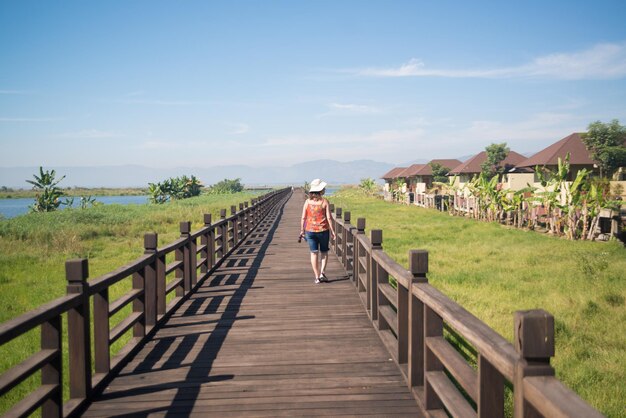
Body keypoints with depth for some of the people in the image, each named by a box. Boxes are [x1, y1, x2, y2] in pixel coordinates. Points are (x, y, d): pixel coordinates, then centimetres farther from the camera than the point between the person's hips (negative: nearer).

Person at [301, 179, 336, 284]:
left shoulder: (307, 202, -1)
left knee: (314, 253, 7)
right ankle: (322, 272, -1)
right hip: (323, 230, -2)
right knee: (324, 252, 14)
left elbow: (303, 218, 0)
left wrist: (302, 230, 10)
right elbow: (328, 218, -8)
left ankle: (317, 277, 6)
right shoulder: (324, 202, -7)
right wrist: (332, 230, -1)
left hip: (310, 230, 2)